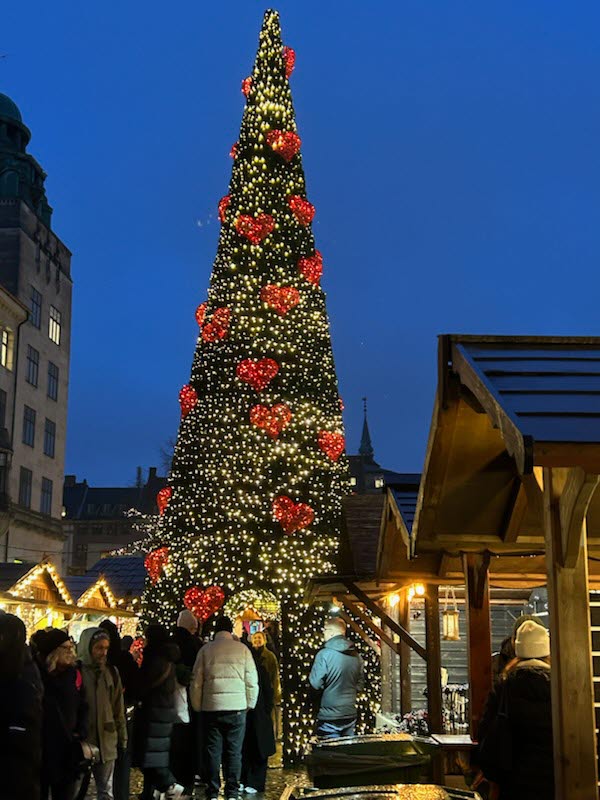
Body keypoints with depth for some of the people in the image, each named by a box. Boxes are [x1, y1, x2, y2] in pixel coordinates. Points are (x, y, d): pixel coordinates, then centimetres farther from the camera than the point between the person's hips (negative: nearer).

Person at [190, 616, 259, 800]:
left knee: (213, 751, 7)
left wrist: (197, 707, 14)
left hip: (212, 708, 0)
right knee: (234, 751, 5)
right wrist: (249, 705, 13)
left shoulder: (206, 650, 3)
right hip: (237, 707, 0)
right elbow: (252, 681, 2)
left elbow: (196, 682, 4)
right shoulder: (242, 649, 2)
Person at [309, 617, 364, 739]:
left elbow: (315, 684, -15)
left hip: (329, 717, -5)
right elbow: (360, 685, 12)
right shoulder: (356, 656, 4)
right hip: (351, 715, 6)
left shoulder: (324, 654, -16)